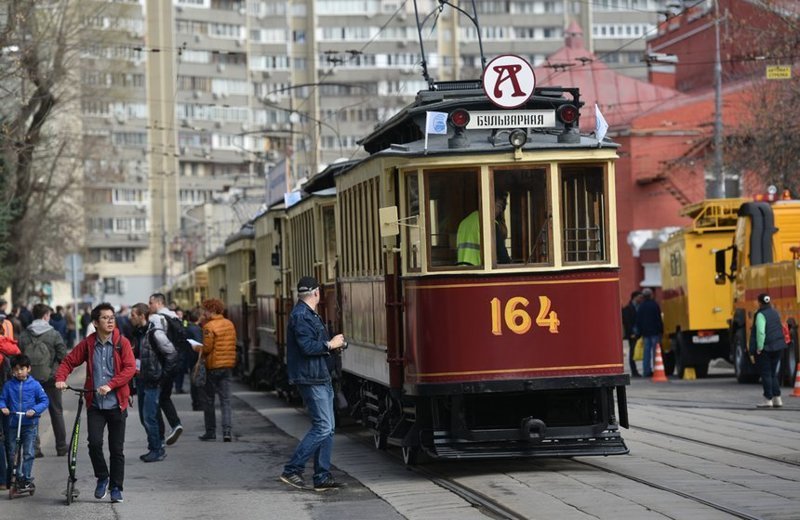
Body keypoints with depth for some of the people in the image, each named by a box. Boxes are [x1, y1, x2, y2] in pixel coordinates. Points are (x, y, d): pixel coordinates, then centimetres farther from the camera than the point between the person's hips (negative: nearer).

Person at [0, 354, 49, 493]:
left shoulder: (34, 385, -4)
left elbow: (44, 401, -2)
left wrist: (34, 410, -18)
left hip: (30, 424, -3)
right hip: (12, 424, 3)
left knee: (28, 453, -5)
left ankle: (27, 479, 1)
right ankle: (17, 477, 21)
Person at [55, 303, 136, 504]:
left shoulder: (122, 343, -3)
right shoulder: (88, 344, 3)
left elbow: (130, 368, -11)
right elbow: (69, 361, 9)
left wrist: (110, 385, -23)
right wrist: (60, 378, -11)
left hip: (116, 403, -1)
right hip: (95, 404, 1)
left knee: (117, 449, 4)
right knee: (94, 442, -15)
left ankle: (116, 488, 17)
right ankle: (102, 477, 10)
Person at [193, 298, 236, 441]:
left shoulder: (209, 326, -14)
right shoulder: (230, 324, 7)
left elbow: (207, 348, -16)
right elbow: (233, 344, 12)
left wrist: (197, 348, 3)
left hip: (213, 366, -5)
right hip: (228, 365, 5)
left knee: (208, 400, 9)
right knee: (225, 400, 4)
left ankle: (210, 431, 12)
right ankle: (227, 431, -8)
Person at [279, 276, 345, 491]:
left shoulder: (309, 315, 18)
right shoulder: (301, 316, -14)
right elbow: (307, 347, -23)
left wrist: (332, 344, 13)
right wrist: (330, 345, -11)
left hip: (321, 378, 11)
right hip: (311, 379, -11)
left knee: (327, 428, 9)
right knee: (322, 427, -12)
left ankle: (322, 477, 10)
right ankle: (292, 470, -8)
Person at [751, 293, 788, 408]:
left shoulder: (761, 315, -14)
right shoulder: (775, 313, 10)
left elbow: (760, 332, -22)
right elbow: (780, 329, 14)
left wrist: (759, 348, -18)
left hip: (765, 348, -7)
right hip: (778, 347, 7)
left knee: (766, 374, 0)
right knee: (773, 373, 15)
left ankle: (768, 399, 0)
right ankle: (777, 399, 10)